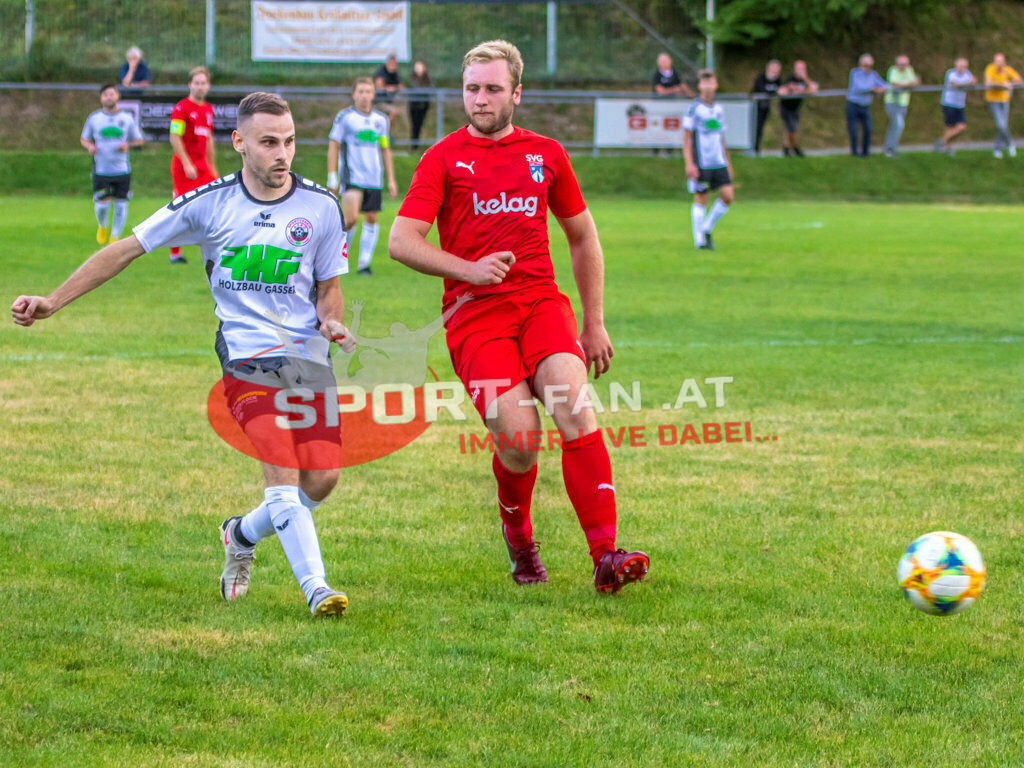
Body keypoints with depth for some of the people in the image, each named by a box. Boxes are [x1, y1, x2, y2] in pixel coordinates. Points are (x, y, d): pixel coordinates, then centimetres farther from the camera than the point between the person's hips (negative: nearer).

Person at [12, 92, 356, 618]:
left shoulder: (320, 206, 2)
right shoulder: (209, 203, -2)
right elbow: (127, 249, 5)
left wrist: (331, 321, -9)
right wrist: (51, 302, 0)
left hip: (308, 354, 3)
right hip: (246, 358, -3)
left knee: (322, 479, -5)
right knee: (283, 475, -20)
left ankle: (243, 535, 23)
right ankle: (315, 587, -19)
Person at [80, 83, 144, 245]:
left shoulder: (127, 118, 4)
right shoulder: (94, 118, 4)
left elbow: (140, 140, 11)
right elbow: (84, 139, 14)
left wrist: (128, 145, -9)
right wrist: (89, 146, -9)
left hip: (122, 170, 1)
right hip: (101, 170, -1)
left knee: (121, 204, -3)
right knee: (102, 204, -7)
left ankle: (115, 237, 14)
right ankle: (102, 227, 27)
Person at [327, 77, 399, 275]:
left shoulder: (380, 119, 11)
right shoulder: (344, 117, -1)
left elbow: (385, 150, 18)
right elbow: (333, 146, 0)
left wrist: (391, 179, 14)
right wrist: (332, 177, -5)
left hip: (374, 179, 5)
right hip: (352, 177, -4)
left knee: (371, 219, 2)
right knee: (351, 218, -16)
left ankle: (364, 263, 8)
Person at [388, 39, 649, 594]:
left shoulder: (545, 154, 16)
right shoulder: (444, 158, 7)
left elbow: (582, 237, 26)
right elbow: (401, 241, -2)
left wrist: (594, 322, 22)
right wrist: (469, 269, -16)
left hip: (542, 301, 2)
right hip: (474, 314, -2)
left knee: (573, 407, -23)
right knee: (518, 437, -18)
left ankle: (605, 556, -27)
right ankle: (517, 533, 14)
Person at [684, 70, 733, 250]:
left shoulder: (719, 109, 12)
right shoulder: (694, 108, -5)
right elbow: (686, 138, -6)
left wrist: (727, 162, 20)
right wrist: (689, 164, -14)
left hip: (718, 162, 5)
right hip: (700, 163, -5)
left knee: (727, 195, -4)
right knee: (700, 199, -2)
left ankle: (707, 229, 13)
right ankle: (699, 240, 6)